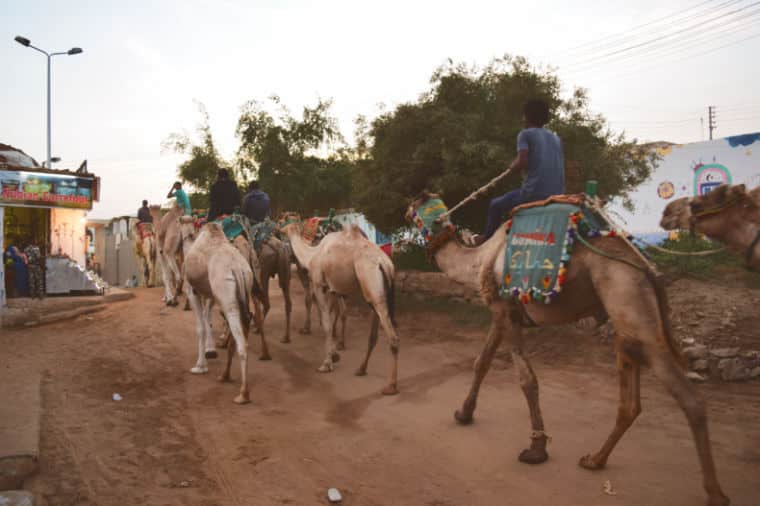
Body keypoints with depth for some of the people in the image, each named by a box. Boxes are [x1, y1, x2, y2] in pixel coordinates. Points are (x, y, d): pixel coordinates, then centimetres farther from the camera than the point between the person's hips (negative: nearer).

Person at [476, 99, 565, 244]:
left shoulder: (525, 134, 0)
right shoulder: (556, 138, 18)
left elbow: (522, 162, -13)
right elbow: (558, 166, 19)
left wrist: (512, 166, 8)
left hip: (535, 193, -7)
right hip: (557, 195, 7)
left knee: (495, 205, 18)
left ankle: (486, 239, 30)